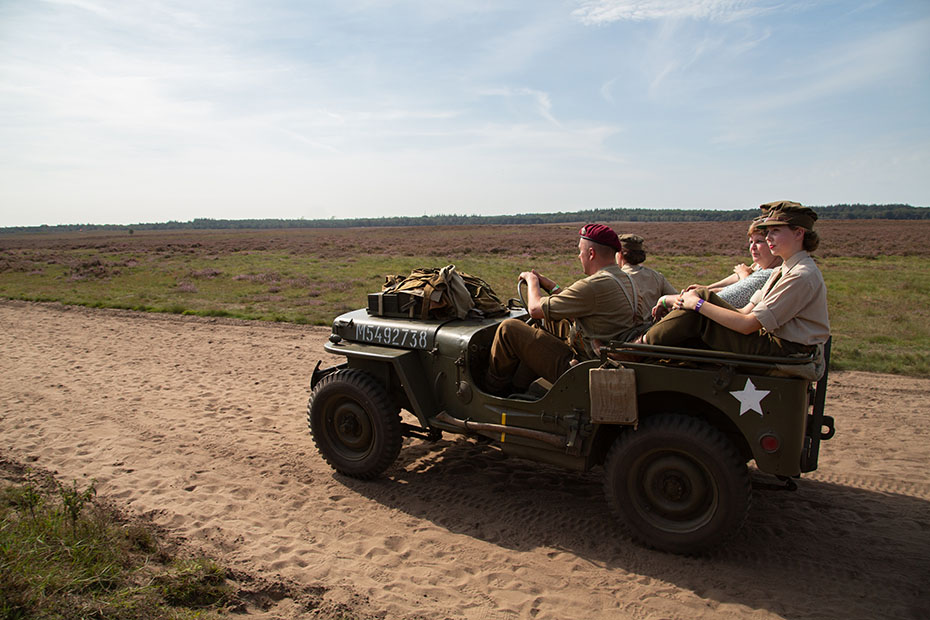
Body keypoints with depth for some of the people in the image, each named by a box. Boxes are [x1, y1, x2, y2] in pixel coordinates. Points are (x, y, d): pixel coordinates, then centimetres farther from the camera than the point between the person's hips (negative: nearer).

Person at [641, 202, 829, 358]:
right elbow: (746, 312, 7)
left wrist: (699, 304, -17)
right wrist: (690, 304, -5)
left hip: (785, 350, -9)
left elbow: (748, 324, -22)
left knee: (702, 296, -16)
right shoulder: (781, 271, 14)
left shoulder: (802, 276, -17)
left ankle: (645, 343, -8)